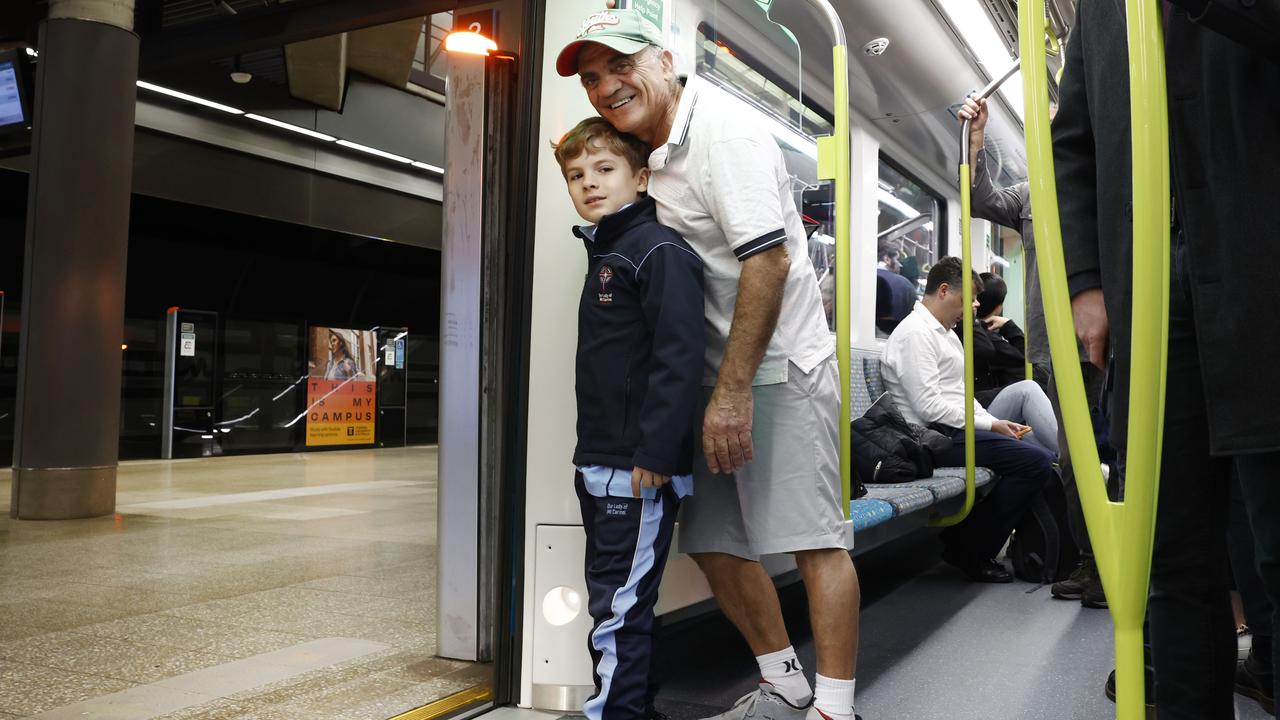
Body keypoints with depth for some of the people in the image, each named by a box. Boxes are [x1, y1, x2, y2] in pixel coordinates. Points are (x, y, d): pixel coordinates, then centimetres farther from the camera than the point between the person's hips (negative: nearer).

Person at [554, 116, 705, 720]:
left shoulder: (660, 251, -12)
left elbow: (679, 358, -21)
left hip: (640, 471, -10)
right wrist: (592, 458, 17)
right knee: (611, 598, 18)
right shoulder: (604, 254, 17)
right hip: (600, 466, 10)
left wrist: (655, 454, -24)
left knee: (620, 607, -5)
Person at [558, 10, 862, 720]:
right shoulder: (654, 153, 16)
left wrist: (733, 390, -23)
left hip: (776, 367, -9)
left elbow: (767, 260, -22)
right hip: (720, 375, 9)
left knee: (813, 537, -6)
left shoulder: (723, 132, -12)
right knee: (713, 539, 11)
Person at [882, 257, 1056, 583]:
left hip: (960, 430, 11)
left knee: (1044, 458, 2)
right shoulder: (915, 333, -11)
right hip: (939, 437, -10)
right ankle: (971, 552, -9)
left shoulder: (946, 333, 23)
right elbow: (930, 407, -19)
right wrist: (989, 425, -12)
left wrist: (996, 422, 6)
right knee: (1036, 461, -19)